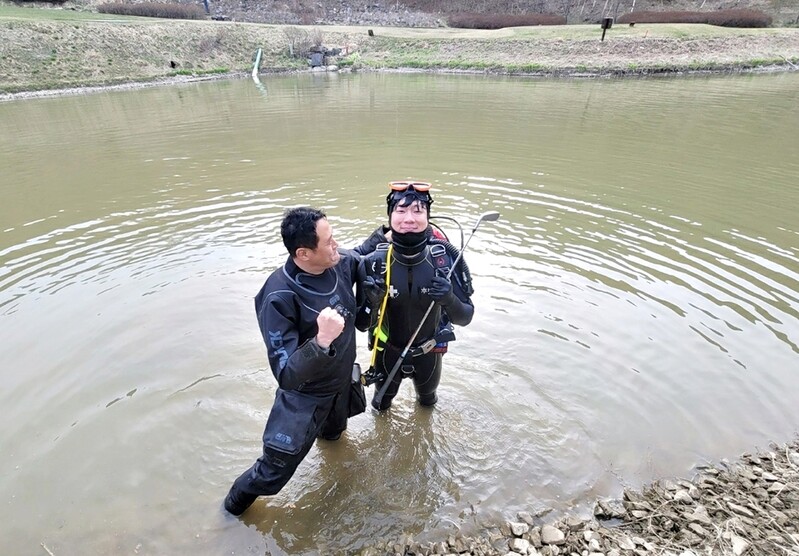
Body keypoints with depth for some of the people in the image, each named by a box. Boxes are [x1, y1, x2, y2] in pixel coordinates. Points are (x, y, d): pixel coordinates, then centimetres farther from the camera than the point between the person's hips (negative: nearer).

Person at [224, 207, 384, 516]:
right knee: (273, 473, 10)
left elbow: (362, 253, 11)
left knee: (333, 434, 35)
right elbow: (286, 375, -35)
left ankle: (325, 430, 73)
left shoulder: (340, 265, -16)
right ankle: (233, 507, 43)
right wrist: (321, 341, -50)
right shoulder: (279, 298, -35)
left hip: (343, 383, 6)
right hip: (304, 397, -6)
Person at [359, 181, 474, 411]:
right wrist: (371, 301, -37)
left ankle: (426, 398, 67)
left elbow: (465, 317, -17)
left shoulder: (446, 258, -26)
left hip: (428, 351, 1)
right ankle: (382, 405, 64)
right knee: (383, 400, 30)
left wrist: (449, 299, -37)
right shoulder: (373, 263, -27)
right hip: (387, 351, -1)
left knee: (428, 398, 34)